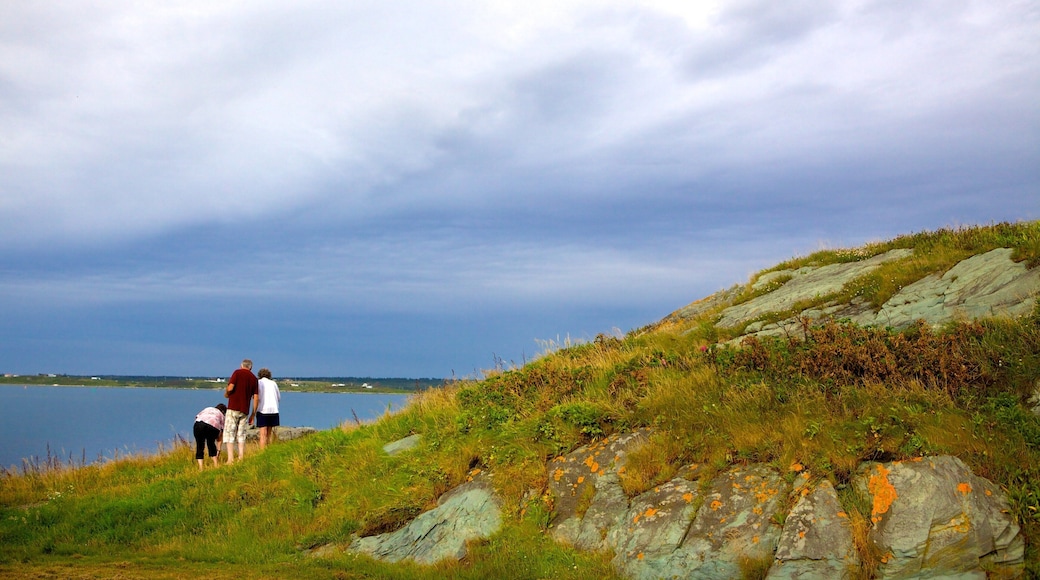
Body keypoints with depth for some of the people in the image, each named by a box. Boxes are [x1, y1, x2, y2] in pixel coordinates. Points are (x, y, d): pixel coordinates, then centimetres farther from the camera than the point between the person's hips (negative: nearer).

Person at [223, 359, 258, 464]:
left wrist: (226, 394, 9)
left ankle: (230, 459, -8)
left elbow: (230, 388, -14)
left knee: (229, 433, -1)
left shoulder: (237, 372, -1)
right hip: (245, 411, 4)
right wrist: (253, 415, 12)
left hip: (233, 408, -4)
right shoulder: (254, 378, 11)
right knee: (241, 435, 11)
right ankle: (241, 459, 6)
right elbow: (256, 398, 8)